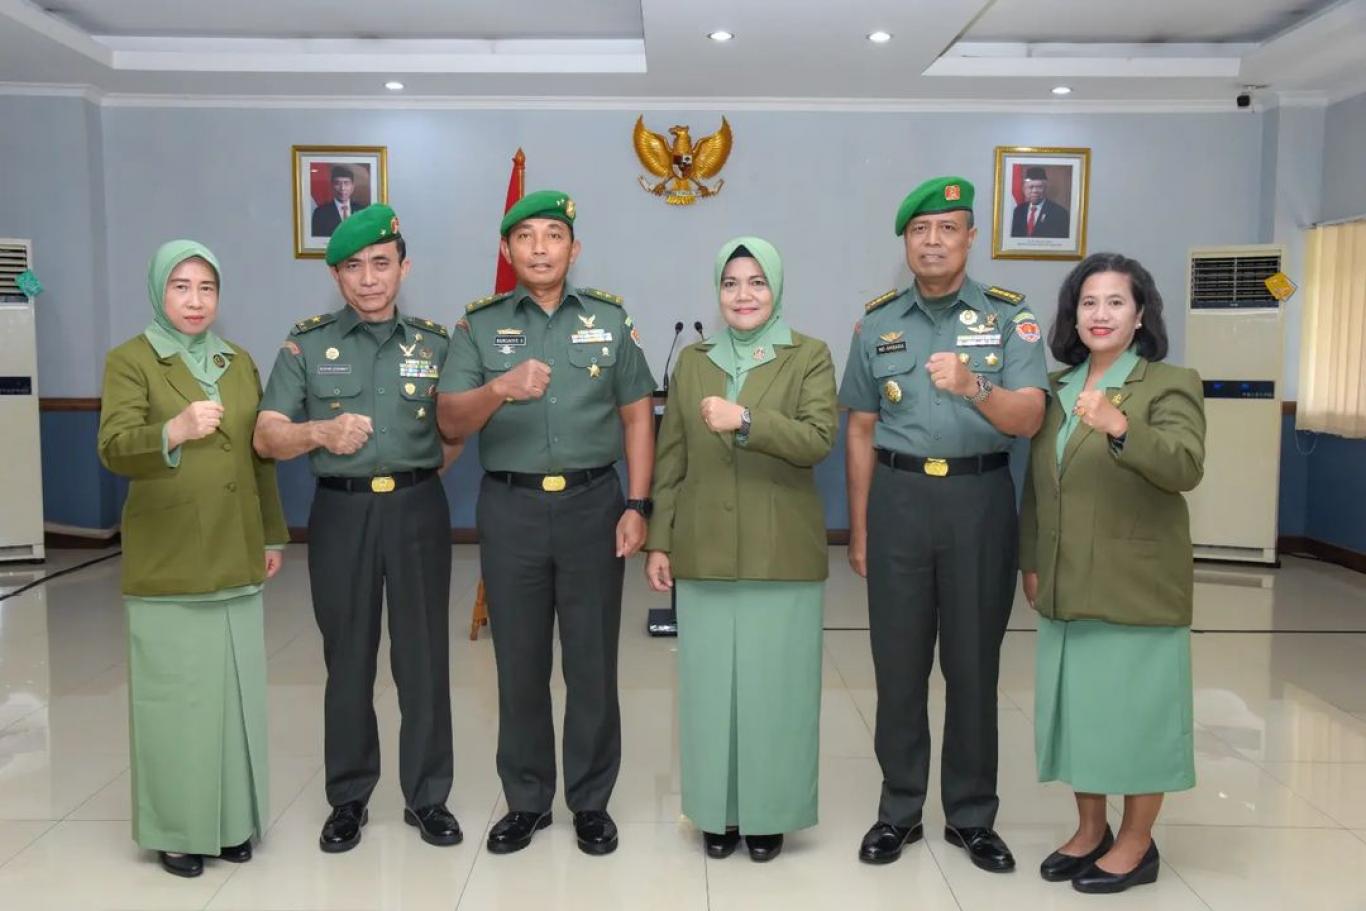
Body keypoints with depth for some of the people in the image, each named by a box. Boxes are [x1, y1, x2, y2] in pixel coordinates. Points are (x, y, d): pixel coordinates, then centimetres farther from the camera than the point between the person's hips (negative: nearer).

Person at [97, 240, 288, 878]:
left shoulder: (239, 362, 12)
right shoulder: (130, 360, -4)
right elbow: (114, 450, -18)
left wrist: (273, 535, 15)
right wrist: (176, 431, -37)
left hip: (235, 559, 5)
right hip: (167, 564, -4)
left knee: (237, 692, 8)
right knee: (176, 697, 1)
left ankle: (234, 820, 22)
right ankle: (177, 829, 16)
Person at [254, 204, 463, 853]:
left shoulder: (434, 343, 7)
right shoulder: (307, 344, 4)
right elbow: (266, 438, -3)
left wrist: (417, 476, 4)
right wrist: (320, 433, -20)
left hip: (417, 509, 0)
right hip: (340, 511, 0)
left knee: (423, 654, 4)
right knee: (348, 657, 8)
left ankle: (427, 796, 18)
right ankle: (348, 798, 23)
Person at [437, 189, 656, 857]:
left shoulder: (610, 319, 6)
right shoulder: (478, 326, 4)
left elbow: (637, 416, 5)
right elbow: (451, 422, -4)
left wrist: (637, 507, -3)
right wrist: (498, 389, -24)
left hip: (593, 505, 0)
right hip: (510, 509, 0)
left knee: (592, 662, 6)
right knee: (519, 662, 9)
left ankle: (591, 801, 22)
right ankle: (525, 801, 25)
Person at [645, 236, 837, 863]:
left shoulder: (810, 357, 1)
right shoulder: (692, 361, 10)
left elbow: (819, 439, -14)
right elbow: (670, 460, 10)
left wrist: (746, 421, -28)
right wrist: (658, 542, 5)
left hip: (782, 556, -2)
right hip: (704, 555, 3)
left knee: (775, 686, 3)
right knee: (710, 687, 7)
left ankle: (768, 813, 20)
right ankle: (717, 812, 22)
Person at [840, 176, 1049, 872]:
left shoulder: (1009, 318, 1)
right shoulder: (877, 324, 7)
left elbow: (1028, 419, -10)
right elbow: (861, 432, 9)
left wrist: (972, 386, -30)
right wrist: (857, 529, 7)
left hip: (980, 499, -1)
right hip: (898, 499, 2)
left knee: (974, 664, 8)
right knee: (897, 664, 7)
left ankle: (972, 816, 23)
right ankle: (899, 810, 22)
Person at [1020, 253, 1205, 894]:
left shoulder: (1171, 384, -7)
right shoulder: (1055, 389, 10)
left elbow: (1186, 467, -24)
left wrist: (1119, 427, -40)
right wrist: (1029, 562, 12)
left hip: (1137, 587, -6)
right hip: (1066, 586, 6)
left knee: (1136, 707, 4)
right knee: (1075, 706, 13)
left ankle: (1137, 844, 21)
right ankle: (1090, 830, 30)